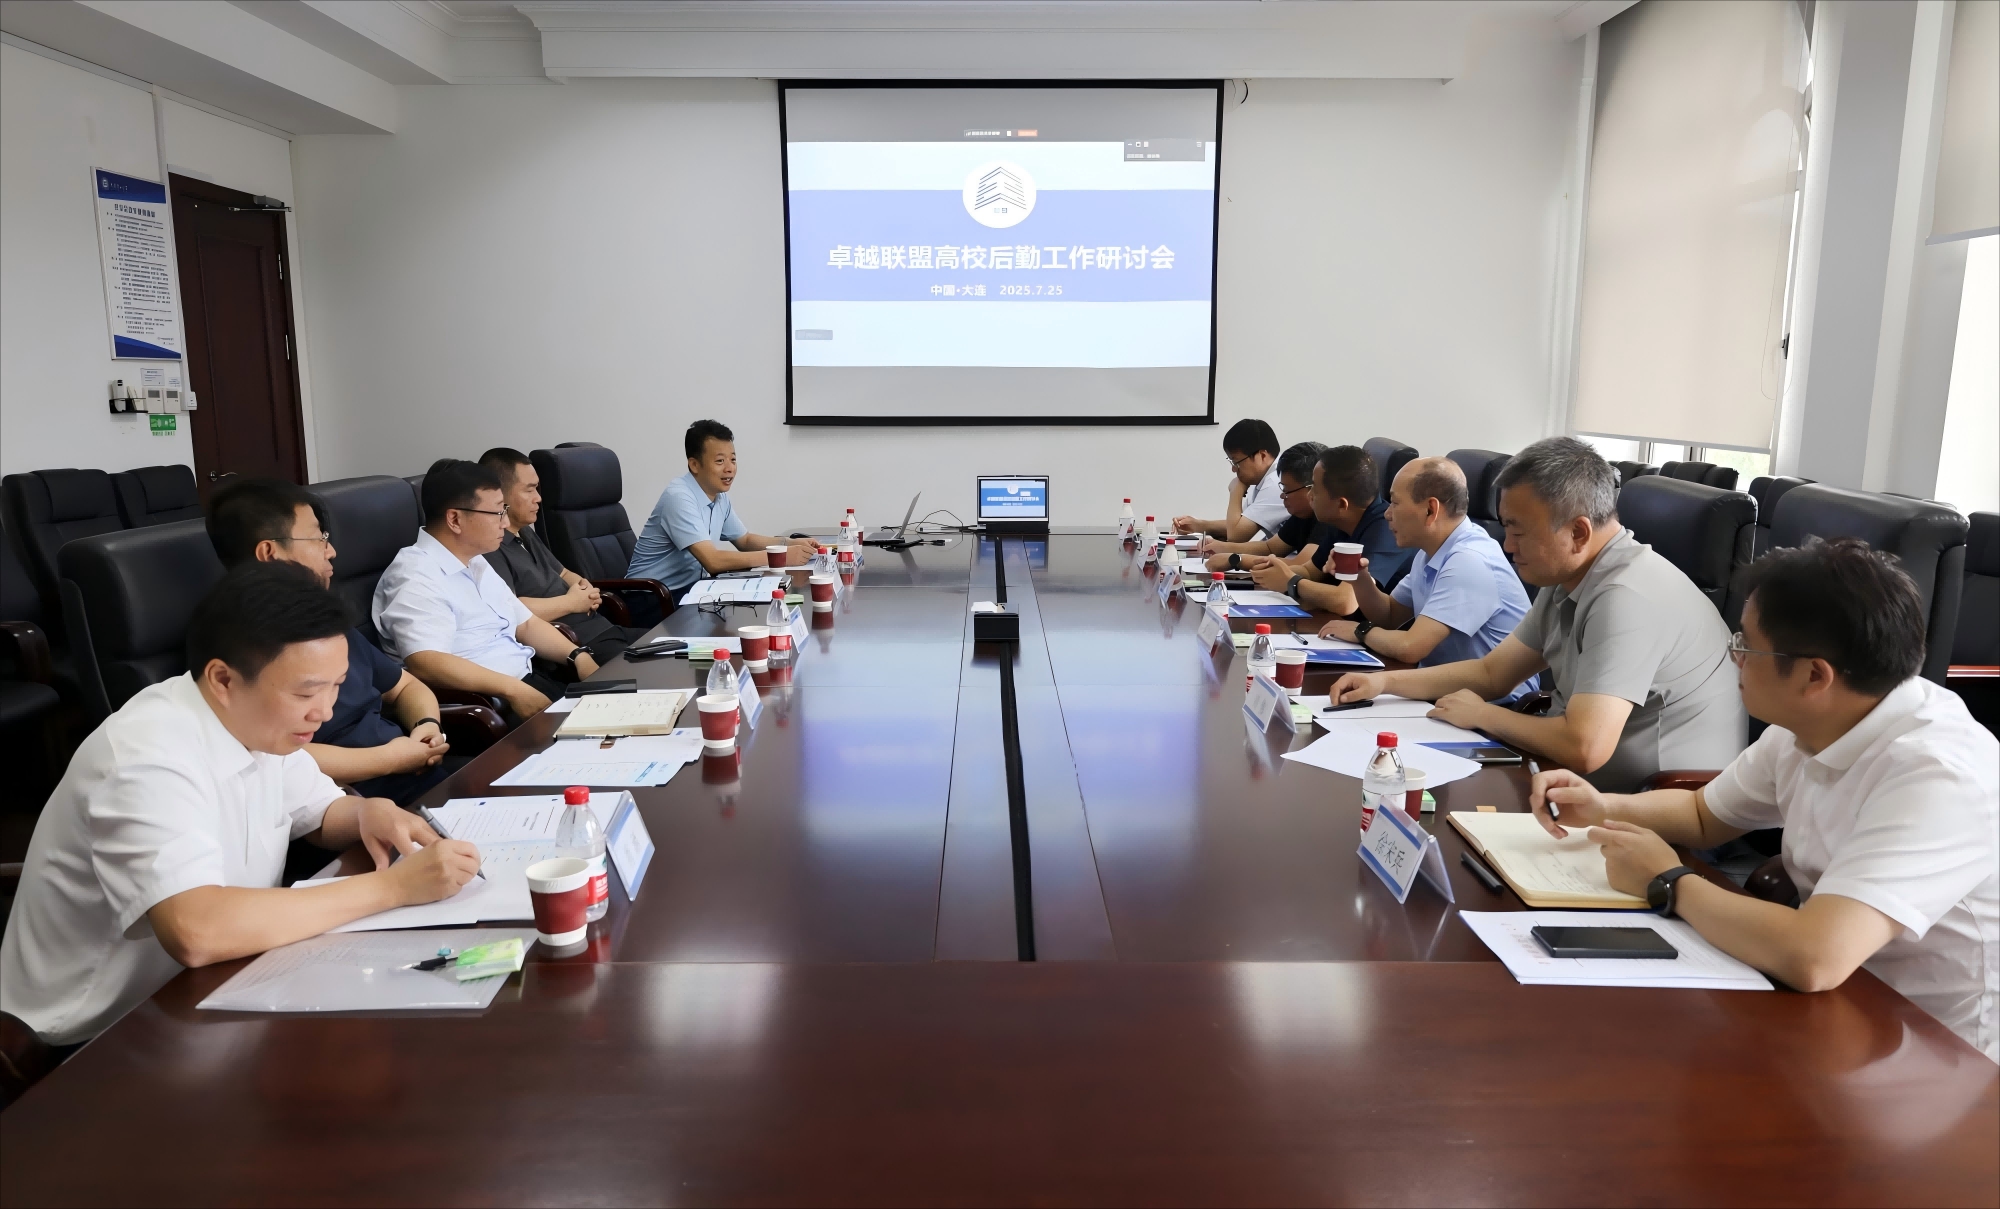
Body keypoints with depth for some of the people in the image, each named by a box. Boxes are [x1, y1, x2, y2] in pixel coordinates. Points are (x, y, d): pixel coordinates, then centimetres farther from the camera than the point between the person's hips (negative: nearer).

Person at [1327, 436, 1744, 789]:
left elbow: (1584, 748, -33)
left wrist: (1481, 715, -16)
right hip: (1599, 788, 8)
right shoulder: (1566, 580, 4)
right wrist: (1384, 681, 3)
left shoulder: (1626, 598, -26)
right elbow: (1492, 672, 14)